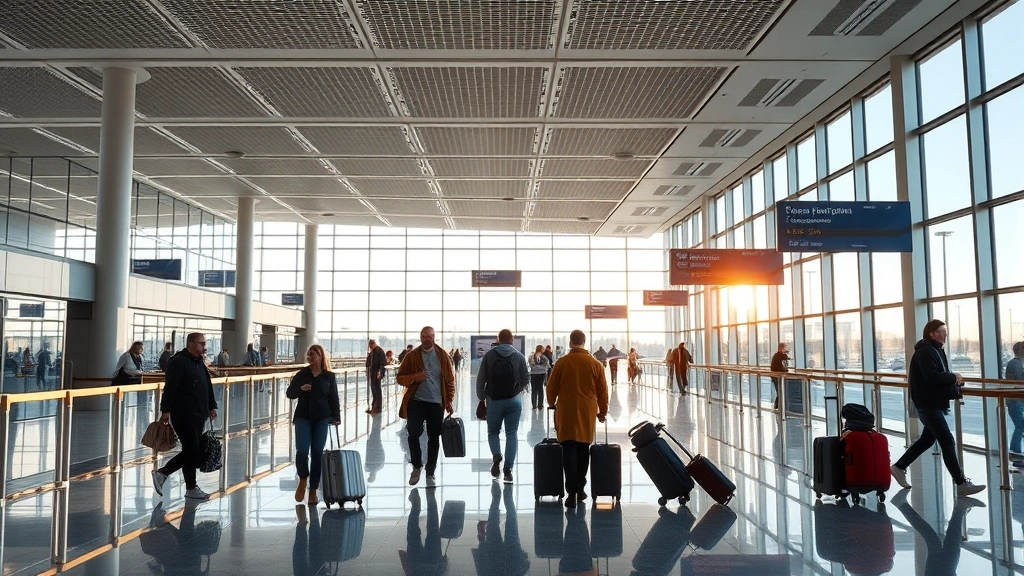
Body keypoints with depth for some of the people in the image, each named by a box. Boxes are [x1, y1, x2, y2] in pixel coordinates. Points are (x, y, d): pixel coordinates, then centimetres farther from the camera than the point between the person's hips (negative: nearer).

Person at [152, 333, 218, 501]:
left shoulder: (200, 362, 16)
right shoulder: (178, 362, -12)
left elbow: (208, 386, 21)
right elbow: (170, 388, -18)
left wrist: (212, 406, 16)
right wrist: (166, 410, -22)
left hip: (198, 415, 9)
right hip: (184, 415, -9)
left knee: (191, 451, 10)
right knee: (193, 452, -5)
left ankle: (162, 473, 22)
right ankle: (191, 488, 6)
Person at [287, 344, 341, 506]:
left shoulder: (329, 377, 3)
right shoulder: (301, 374, 6)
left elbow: (333, 398, 3)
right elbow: (289, 393, 7)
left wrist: (336, 416, -6)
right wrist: (300, 388, -13)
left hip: (322, 418, -1)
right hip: (303, 417, 1)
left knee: (317, 453, 0)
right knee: (302, 450, -13)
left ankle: (313, 490, 9)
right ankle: (303, 479, 16)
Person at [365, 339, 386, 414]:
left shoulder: (379, 351, -12)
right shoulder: (372, 351, 11)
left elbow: (382, 363, -17)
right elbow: (368, 362, 17)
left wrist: (380, 372, -22)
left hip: (376, 373, -8)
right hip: (371, 373, 8)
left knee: (377, 391, -2)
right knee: (372, 390, 13)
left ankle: (377, 408, 4)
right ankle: (373, 407, 20)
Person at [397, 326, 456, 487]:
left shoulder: (442, 355, 1)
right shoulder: (412, 355, 0)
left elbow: (450, 379, 5)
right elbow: (400, 378, 0)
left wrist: (450, 400, -2)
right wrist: (415, 377, -18)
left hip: (436, 403, 1)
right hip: (416, 401, 0)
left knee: (434, 438, 6)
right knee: (413, 435, -4)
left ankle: (430, 473, 18)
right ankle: (417, 466, 20)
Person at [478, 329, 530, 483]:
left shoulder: (489, 355, -3)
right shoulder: (518, 356, 0)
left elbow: (480, 379, -4)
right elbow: (526, 379, 2)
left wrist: (481, 397, 9)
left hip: (494, 400, 0)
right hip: (513, 400, 0)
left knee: (493, 431, 17)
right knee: (512, 434, 7)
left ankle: (496, 456, -6)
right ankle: (508, 469, 2)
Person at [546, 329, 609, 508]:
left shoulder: (562, 363, -4)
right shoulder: (596, 364, 0)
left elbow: (551, 388, 3)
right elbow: (602, 391, 5)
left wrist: (552, 404, 22)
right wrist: (603, 411, 19)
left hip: (566, 412, -2)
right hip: (587, 413, 2)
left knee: (569, 451, 0)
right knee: (583, 450, 14)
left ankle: (572, 492, -8)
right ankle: (580, 489, 21)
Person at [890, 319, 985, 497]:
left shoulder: (935, 350, 16)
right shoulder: (925, 351, -16)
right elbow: (932, 376, -27)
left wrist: (952, 380, 1)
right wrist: (953, 377, -15)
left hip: (933, 403, 11)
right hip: (928, 404, -11)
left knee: (928, 439, 17)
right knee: (948, 442, -8)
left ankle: (898, 467, 26)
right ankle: (962, 484, -4)